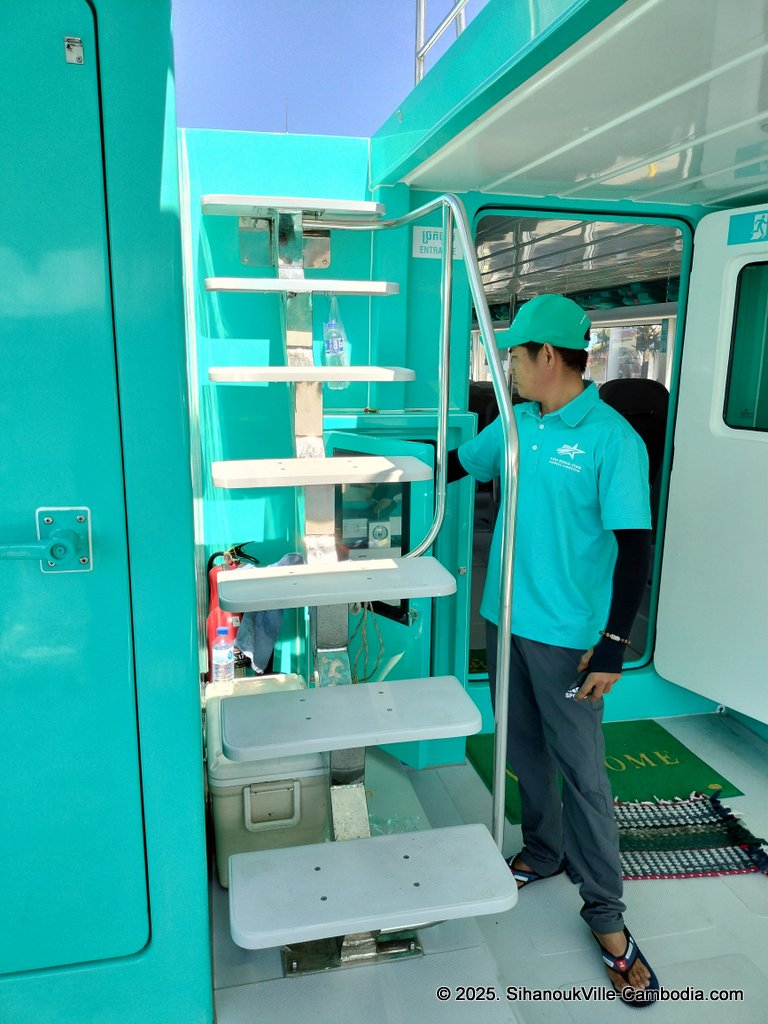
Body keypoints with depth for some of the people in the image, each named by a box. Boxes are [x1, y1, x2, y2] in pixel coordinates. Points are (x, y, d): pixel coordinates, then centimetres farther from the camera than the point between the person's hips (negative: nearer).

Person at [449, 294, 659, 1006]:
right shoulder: (515, 424, 4)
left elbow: (634, 546, -17)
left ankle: (605, 915, 23)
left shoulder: (613, 440, -15)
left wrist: (612, 647, -19)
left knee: (582, 771, 4)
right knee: (524, 751, 19)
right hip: (506, 619, 6)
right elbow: (456, 464, 20)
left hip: (568, 636, -6)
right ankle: (543, 853, 42)